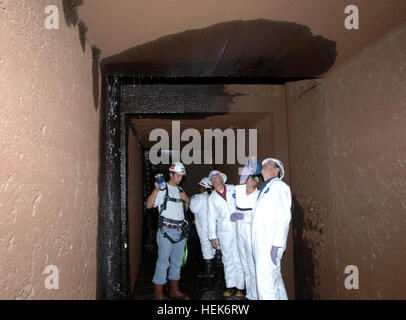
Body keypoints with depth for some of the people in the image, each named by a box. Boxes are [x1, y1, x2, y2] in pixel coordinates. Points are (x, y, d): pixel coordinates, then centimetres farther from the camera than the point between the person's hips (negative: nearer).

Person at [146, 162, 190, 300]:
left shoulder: (180, 190, 15)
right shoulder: (162, 189, -5)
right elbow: (149, 205, -16)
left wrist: (187, 201, 3)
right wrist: (156, 189, -27)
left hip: (180, 231, 7)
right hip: (166, 231, -7)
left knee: (177, 261, 14)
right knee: (163, 261, -3)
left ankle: (174, 290, 27)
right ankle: (158, 293, 8)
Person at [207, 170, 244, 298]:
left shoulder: (233, 189, 5)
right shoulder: (212, 198, 9)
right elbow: (211, 218, 9)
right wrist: (212, 237, 5)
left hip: (239, 228, -1)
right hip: (224, 232, 1)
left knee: (239, 259, 1)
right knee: (228, 259, 7)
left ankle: (239, 287, 12)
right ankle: (230, 285, 19)